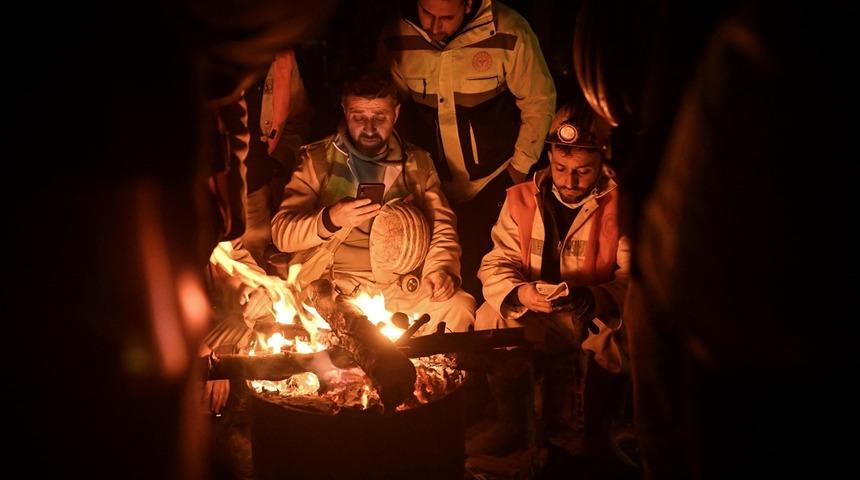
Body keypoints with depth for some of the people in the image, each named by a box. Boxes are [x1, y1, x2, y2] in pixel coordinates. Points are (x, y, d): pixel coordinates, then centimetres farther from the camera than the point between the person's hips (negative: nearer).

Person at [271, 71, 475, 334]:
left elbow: (442, 228, 14)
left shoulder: (418, 163, 14)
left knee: (459, 308, -26)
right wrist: (330, 220, -20)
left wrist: (441, 269, -7)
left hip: (404, 289, 2)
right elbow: (282, 233, -1)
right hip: (334, 289, -2)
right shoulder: (316, 160, 6)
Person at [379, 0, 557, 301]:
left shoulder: (508, 33, -18)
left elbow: (539, 102, -5)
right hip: (433, 186, 3)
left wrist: (521, 166, -2)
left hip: (494, 185, -2)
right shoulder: (396, 39, -9)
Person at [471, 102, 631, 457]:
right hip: (535, 320, 3)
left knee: (619, 334, -33)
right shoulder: (522, 200, 3)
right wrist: (518, 292, -23)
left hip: (597, 321, -3)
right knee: (491, 318, -23)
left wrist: (592, 299, -35)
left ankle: (596, 433, -6)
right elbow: (496, 264, 1)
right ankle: (511, 424, -1)